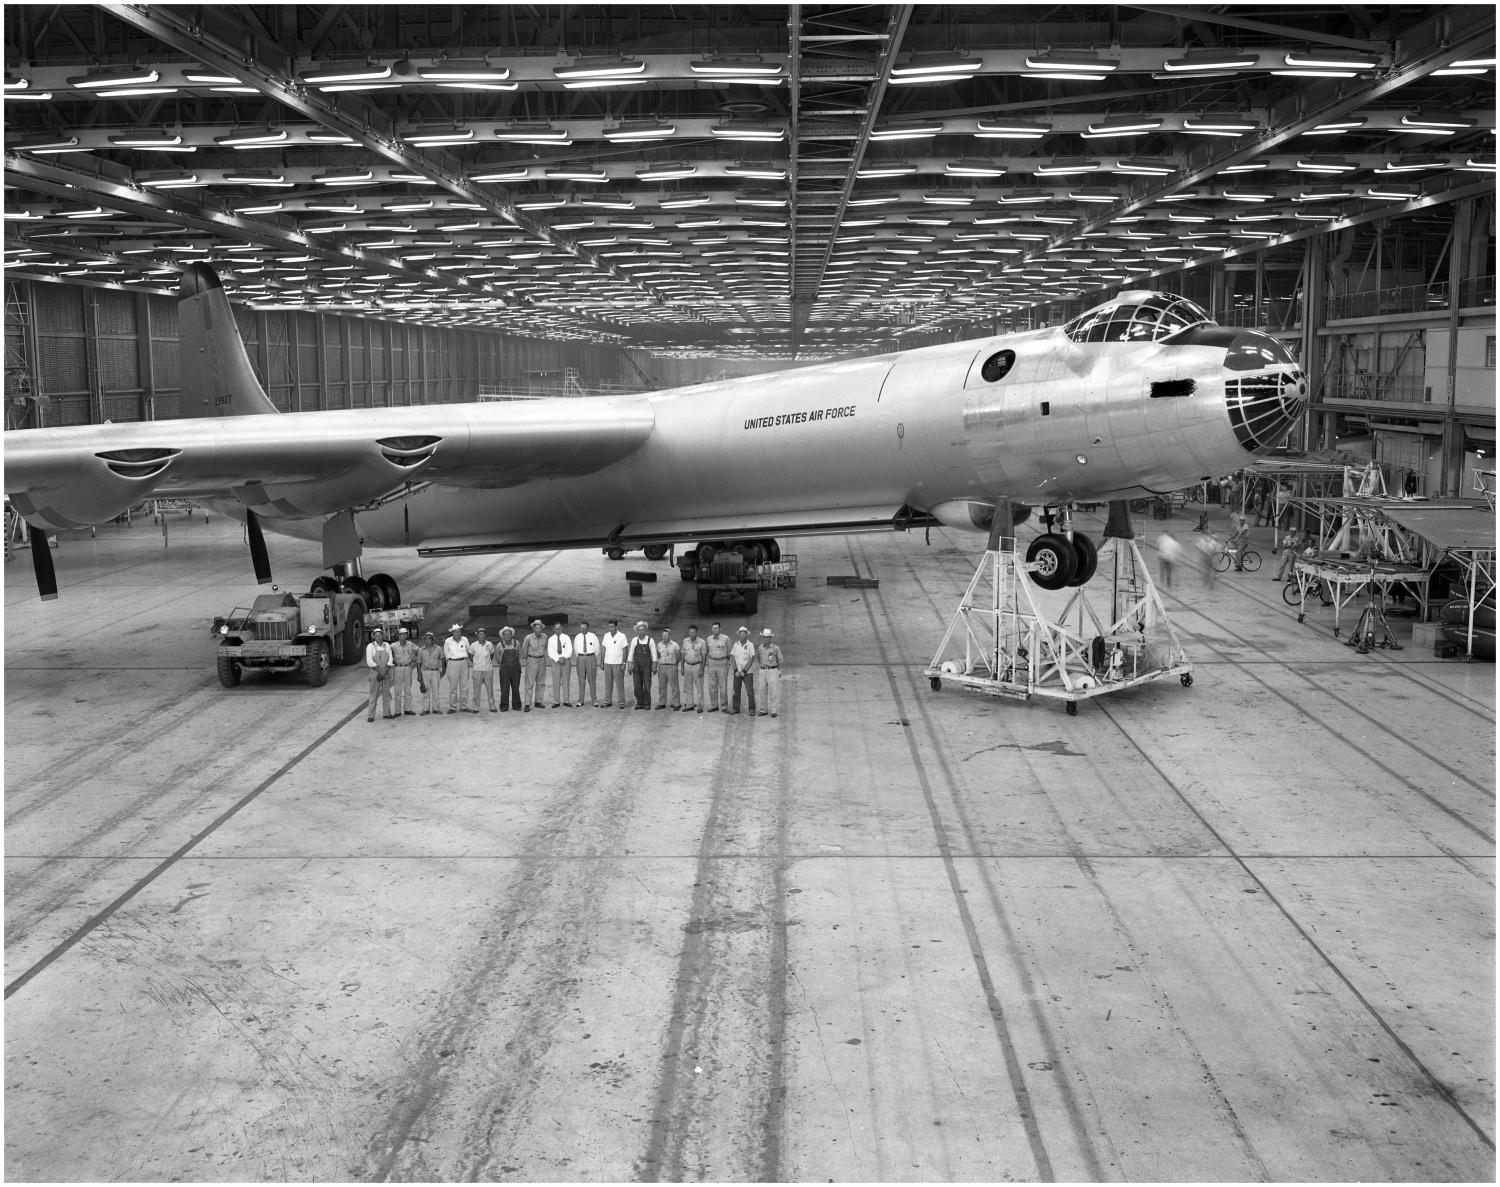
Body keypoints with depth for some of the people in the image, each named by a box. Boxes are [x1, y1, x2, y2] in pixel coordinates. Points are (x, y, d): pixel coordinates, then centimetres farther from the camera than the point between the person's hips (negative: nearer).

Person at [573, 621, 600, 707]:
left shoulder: (593, 636, -2)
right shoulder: (577, 637, 4)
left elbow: (597, 649, 7)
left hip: (591, 658, -2)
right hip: (580, 658, 2)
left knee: (592, 680, -2)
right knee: (581, 680, 3)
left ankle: (594, 701, 3)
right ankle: (580, 701, 7)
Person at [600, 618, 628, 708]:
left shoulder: (622, 636, -6)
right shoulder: (606, 636, 7)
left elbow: (624, 651, -6)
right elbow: (604, 649, 12)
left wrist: (624, 664, -12)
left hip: (618, 663, -4)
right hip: (607, 662, 4)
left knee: (619, 683, -3)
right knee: (608, 683, 6)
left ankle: (622, 702, 1)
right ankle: (608, 701, 12)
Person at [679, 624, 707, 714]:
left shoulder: (701, 642, -6)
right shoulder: (685, 641, 5)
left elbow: (704, 657, -6)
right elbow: (683, 655, 11)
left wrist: (701, 669, -12)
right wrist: (682, 667, 7)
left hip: (697, 666, -4)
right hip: (687, 665, 4)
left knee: (698, 687, -2)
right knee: (687, 687, 5)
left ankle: (699, 706, 4)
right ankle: (689, 705, 13)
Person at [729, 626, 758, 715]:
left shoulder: (750, 645, -5)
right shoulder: (736, 644, 6)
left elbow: (752, 659, -9)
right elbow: (732, 657, 3)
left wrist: (744, 671, -13)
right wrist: (736, 670, -7)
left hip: (748, 672, -3)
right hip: (737, 672, 3)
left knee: (750, 691, -5)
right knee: (736, 691, 5)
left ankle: (752, 709, 1)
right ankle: (736, 708, 13)